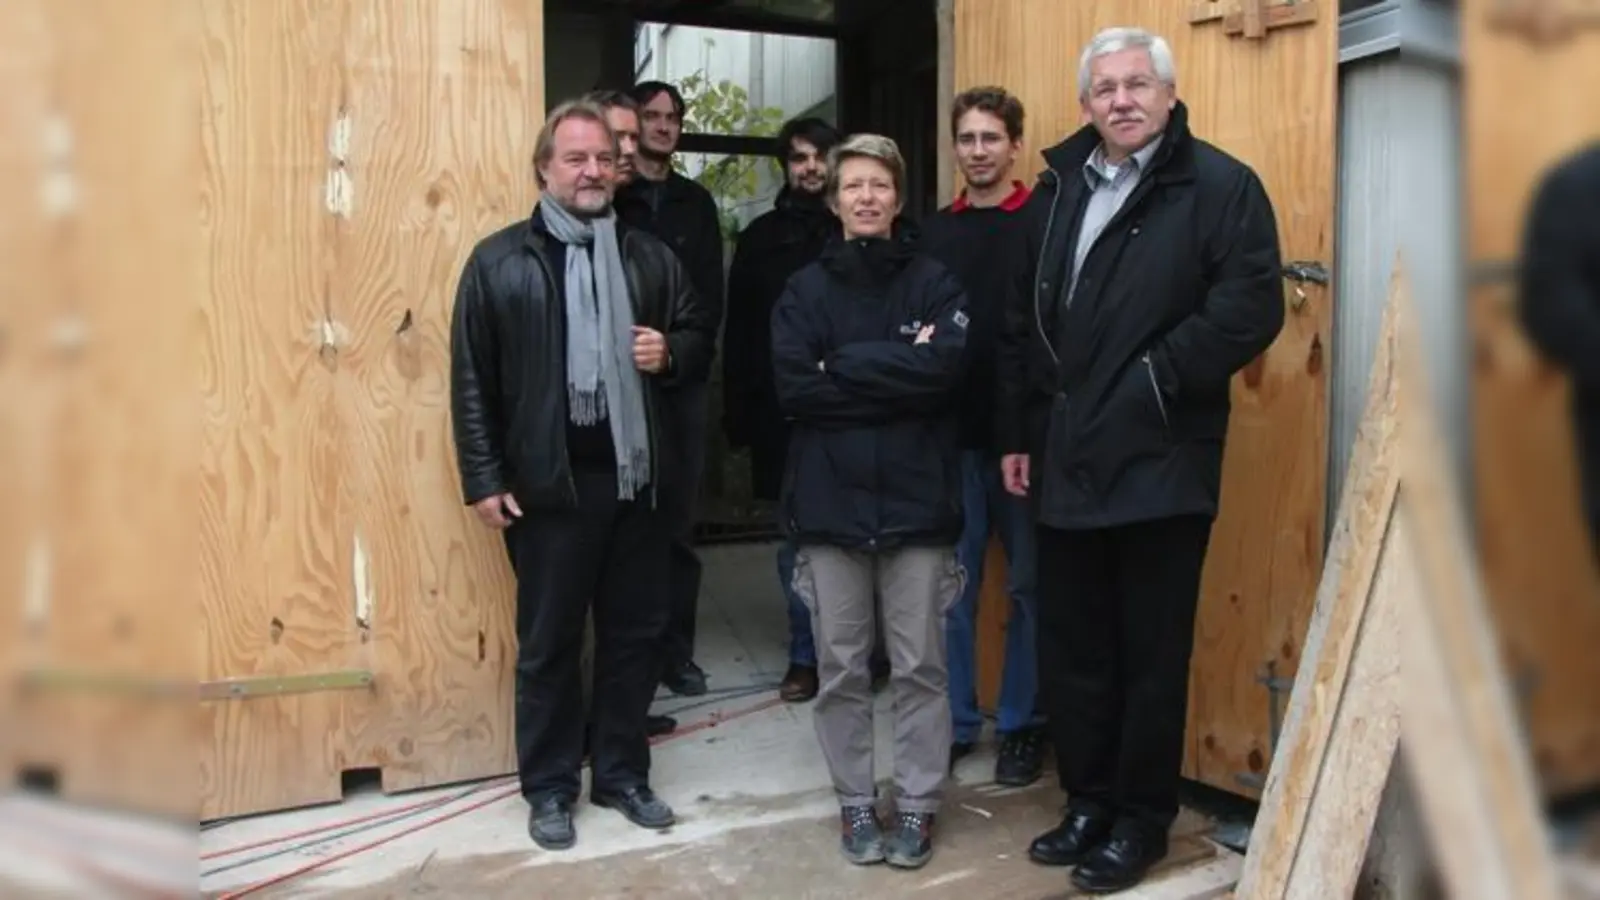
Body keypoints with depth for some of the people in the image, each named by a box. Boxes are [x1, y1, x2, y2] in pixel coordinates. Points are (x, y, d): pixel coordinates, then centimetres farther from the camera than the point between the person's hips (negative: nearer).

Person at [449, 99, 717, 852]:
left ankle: (622, 774, 29)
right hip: (548, 483, -3)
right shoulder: (500, 260, -1)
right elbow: (470, 379, -3)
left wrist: (670, 352, -6)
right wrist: (483, 477, -8)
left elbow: (700, 341, 18)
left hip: (636, 479, 4)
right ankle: (549, 787, 24)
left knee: (635, 633, 12)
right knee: (549, 641, 8)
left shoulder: (650, 257, 10)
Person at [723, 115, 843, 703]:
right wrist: (740, 412, 1)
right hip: (783, 413, 2)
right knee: (796, 537, 6)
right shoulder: (760, 238, 9)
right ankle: (805, 655, 16)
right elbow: (739, 333, 7)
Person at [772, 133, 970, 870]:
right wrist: (893, 374, -12)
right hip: (830, 503, 1)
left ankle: (918, 805, 22)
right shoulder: (805, 290, 6)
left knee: (919, 667, 7)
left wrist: (843, 368, -12)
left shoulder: (935, 283, 4)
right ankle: (856, 803, 26)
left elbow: (942, 369, -14)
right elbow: (792, 387, -8)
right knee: (841, 668, 10)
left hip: (916, 501, -1)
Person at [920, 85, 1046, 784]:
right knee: (953, 584, 9)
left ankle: (1022, 724, 21)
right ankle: (954, 720, 23)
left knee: (1029, 585, 7)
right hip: (952, 436, 3)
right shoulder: (934, 232, 11)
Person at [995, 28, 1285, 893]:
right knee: (1070, 647, 13)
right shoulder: (1056, 191, 13)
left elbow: (1251, 307, -14)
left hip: (1160, 462, -5)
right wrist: (1017, 432, 11)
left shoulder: (1220, 185, -5)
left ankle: (1142, 819, 22)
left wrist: (1158, 379, -17)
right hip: (1066, 462, 6)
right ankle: (1088, 802, 30)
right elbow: (1021, 321, 15)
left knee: (1151, 653, 5)